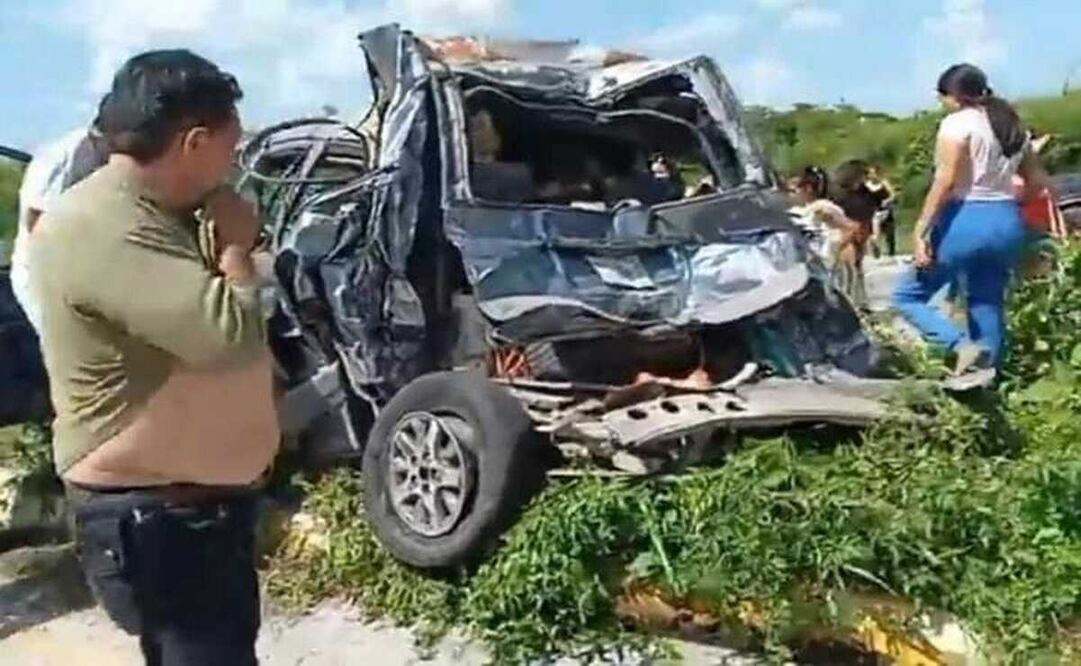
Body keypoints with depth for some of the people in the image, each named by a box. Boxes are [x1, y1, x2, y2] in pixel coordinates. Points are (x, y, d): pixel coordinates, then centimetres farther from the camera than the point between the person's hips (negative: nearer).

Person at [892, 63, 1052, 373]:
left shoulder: (957, 123, -8)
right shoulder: (1013, 126, 15)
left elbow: (945, 182, -18)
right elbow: (1039, 181, 17)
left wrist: (921, 231, -17)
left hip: (965, 220, -7)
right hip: (1007, 223, 7)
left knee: (908, 295, 4)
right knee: (988, 305, 13)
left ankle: (963, 346, -14)